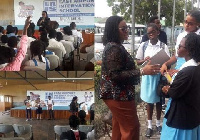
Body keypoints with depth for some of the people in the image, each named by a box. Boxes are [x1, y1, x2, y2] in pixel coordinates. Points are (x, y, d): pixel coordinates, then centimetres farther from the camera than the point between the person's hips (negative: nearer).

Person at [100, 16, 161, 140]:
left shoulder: (113, 46, 10)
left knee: (119, 126, 20)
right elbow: (115, 75, -27)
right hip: (119, 95, -10)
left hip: (117, 94, 10)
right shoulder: (114, 48, -21)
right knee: (131, 127, -1)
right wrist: (142, 71, -29)